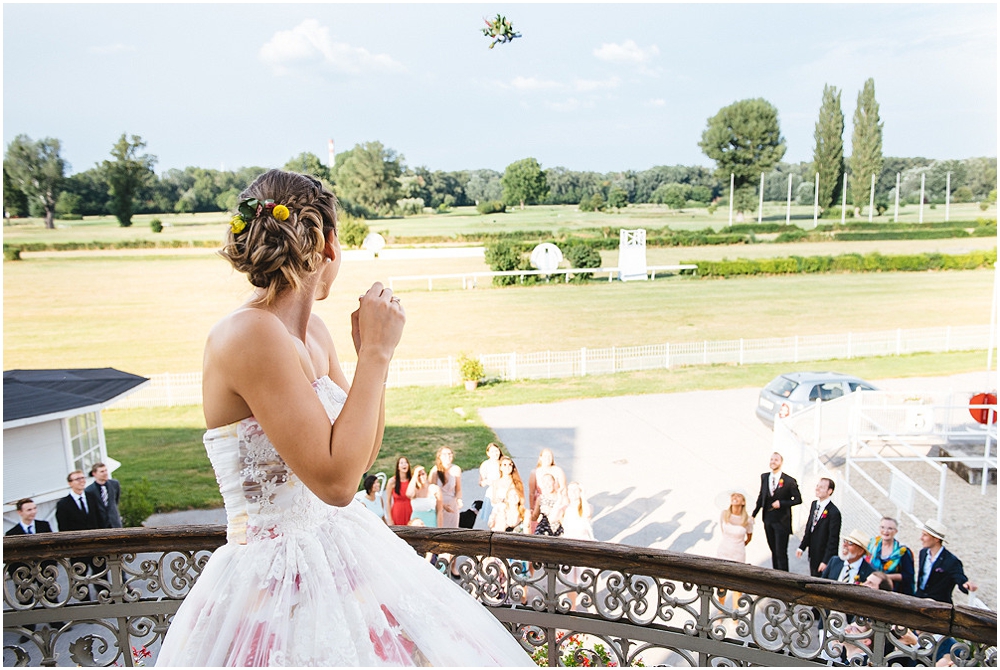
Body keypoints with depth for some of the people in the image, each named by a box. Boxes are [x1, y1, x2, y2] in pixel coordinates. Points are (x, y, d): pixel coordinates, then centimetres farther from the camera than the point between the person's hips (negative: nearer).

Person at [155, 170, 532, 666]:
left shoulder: (312, 332, 2)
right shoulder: (248, 334, -23)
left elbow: (361, 454, 9)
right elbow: (336, 480, -28)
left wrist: (374, 352, -2)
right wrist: (376, 352, -22)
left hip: (342, 548, 9)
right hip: (277, 582, -9)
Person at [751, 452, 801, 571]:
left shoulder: (789, 481, -8)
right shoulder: (764, 477, 6)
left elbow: (798, 499, -4)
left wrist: (781, 503, -16)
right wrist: (754, 514, 13)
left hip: (781, 521, -5)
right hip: (768, 520, 5)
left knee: (781, 552, -4)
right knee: (773, 551, 13)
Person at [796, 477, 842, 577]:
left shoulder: (834, 512, -20)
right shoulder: (814, 504, 5)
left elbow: (833, 539, -18)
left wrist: (825, 561, -17)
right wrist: (802, 547, 10)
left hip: (824, 556, -7)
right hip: (813, 554, 8)